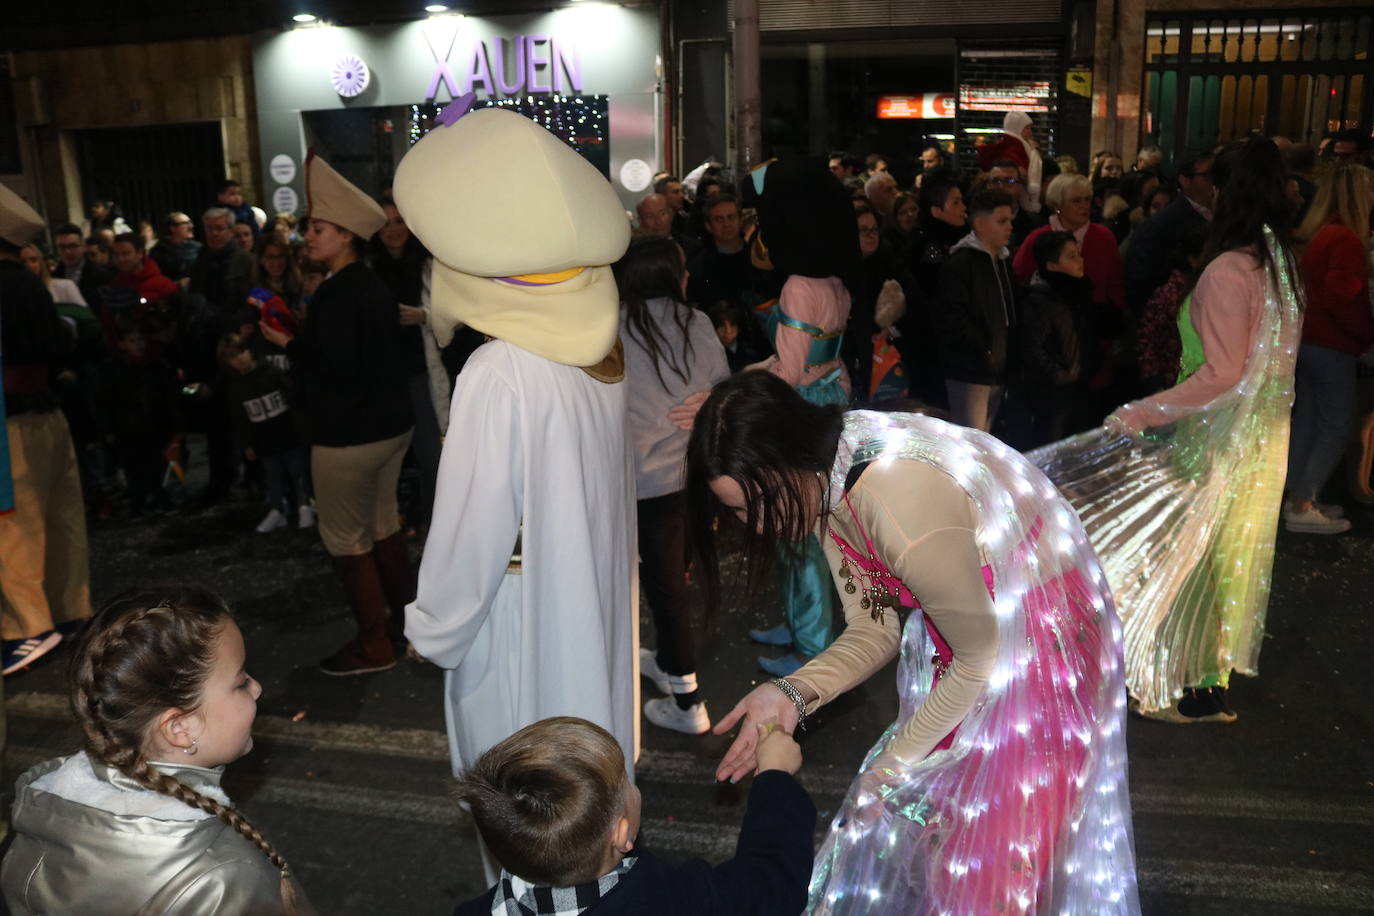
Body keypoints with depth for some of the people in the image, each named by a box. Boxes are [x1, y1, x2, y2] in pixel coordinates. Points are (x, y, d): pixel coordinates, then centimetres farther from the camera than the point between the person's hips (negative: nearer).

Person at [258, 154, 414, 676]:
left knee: (346, 539, 0)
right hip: (389, 425, 10)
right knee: (383, 525, 20)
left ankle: (374, 646, 8)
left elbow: (332, 366, -25)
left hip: (348, 434, -10)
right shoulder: (376, 288, 10)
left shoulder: (336, 293, -19)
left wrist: (288, 343, -12)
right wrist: (302, 341, 14)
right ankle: (403, 617, 31)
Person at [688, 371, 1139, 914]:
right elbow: (874, 630, -3)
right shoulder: (828, 481, -11)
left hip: (1037, 641, -7)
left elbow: (981, 658, -22)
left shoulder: (902, 507, -37)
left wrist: (896, 759, -9)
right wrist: (792, 692, -20)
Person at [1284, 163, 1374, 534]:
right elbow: (1344, 299, -23)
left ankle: (1298, 497, 20)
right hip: (1332, 346, -9)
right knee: (1336, 426, -2)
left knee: (1307, 421, 13)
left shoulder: (1316, 234, 10)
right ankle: (1303, 508, -1)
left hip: (1308, 339, 9)